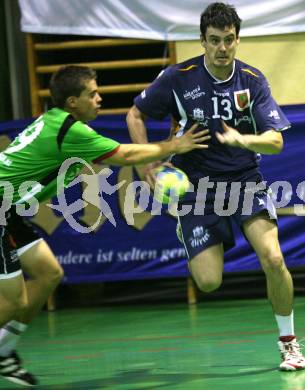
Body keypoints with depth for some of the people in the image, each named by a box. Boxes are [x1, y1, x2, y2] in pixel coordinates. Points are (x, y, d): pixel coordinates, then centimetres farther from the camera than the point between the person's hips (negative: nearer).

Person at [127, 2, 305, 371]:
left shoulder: (252, 80, -7)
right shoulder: (178, 78, -10)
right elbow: (135, 114, 4)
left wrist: (241, 139, -33)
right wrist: (148, 162, -7)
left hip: (245, 178, 0)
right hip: (197, 184, 0)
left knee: (273, 260, -22)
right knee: (208, 282, -10)